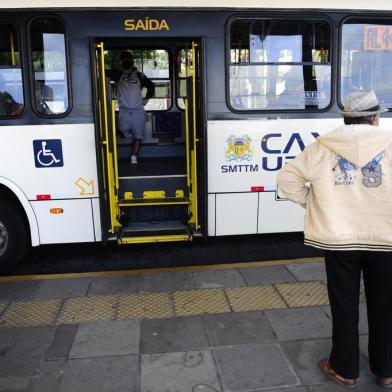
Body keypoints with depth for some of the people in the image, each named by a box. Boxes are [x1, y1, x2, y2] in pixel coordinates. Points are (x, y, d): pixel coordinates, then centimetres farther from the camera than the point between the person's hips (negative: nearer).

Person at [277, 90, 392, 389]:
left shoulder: (322, 147, -2)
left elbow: (287, 178, -1)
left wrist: (311, 201, 7)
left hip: (339, 239, 0)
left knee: (344, 306, 14)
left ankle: (345, 369, 26)